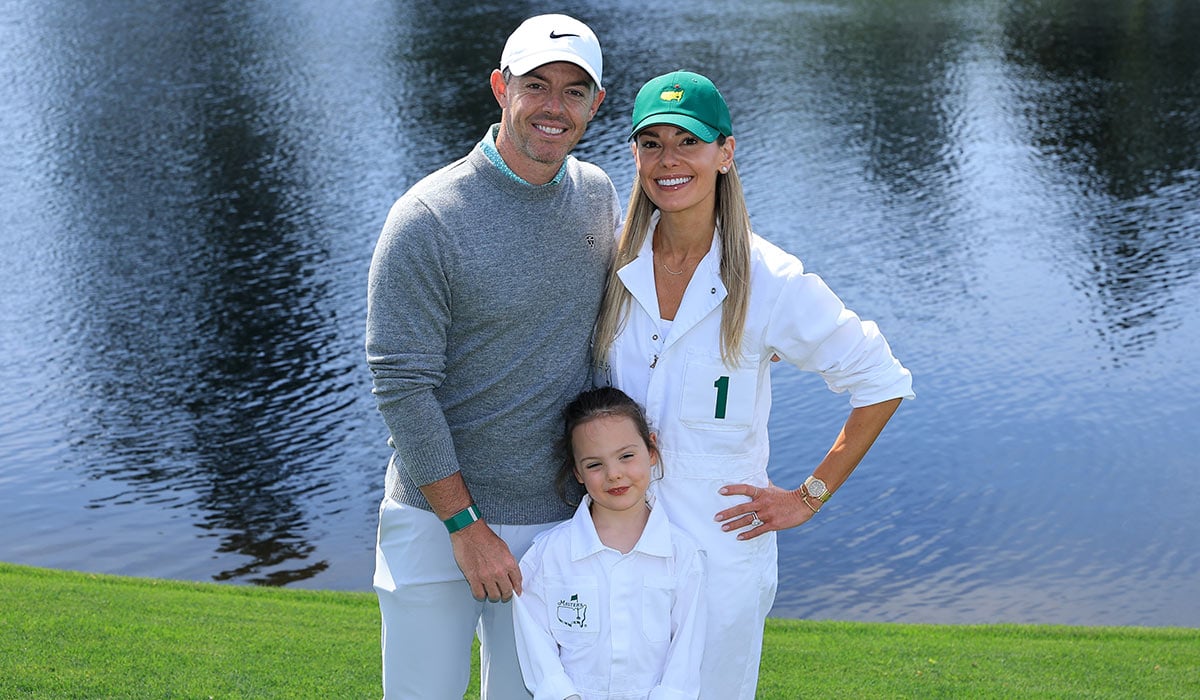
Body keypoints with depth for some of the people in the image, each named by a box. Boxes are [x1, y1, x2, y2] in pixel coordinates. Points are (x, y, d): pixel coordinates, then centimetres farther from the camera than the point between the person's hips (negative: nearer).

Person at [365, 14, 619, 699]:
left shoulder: (599, 195, 4)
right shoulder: (427, 218, -13)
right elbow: (401, 385, -14)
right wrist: (466, 526, -14)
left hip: (558, 515, 4)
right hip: (437, 516, -4)